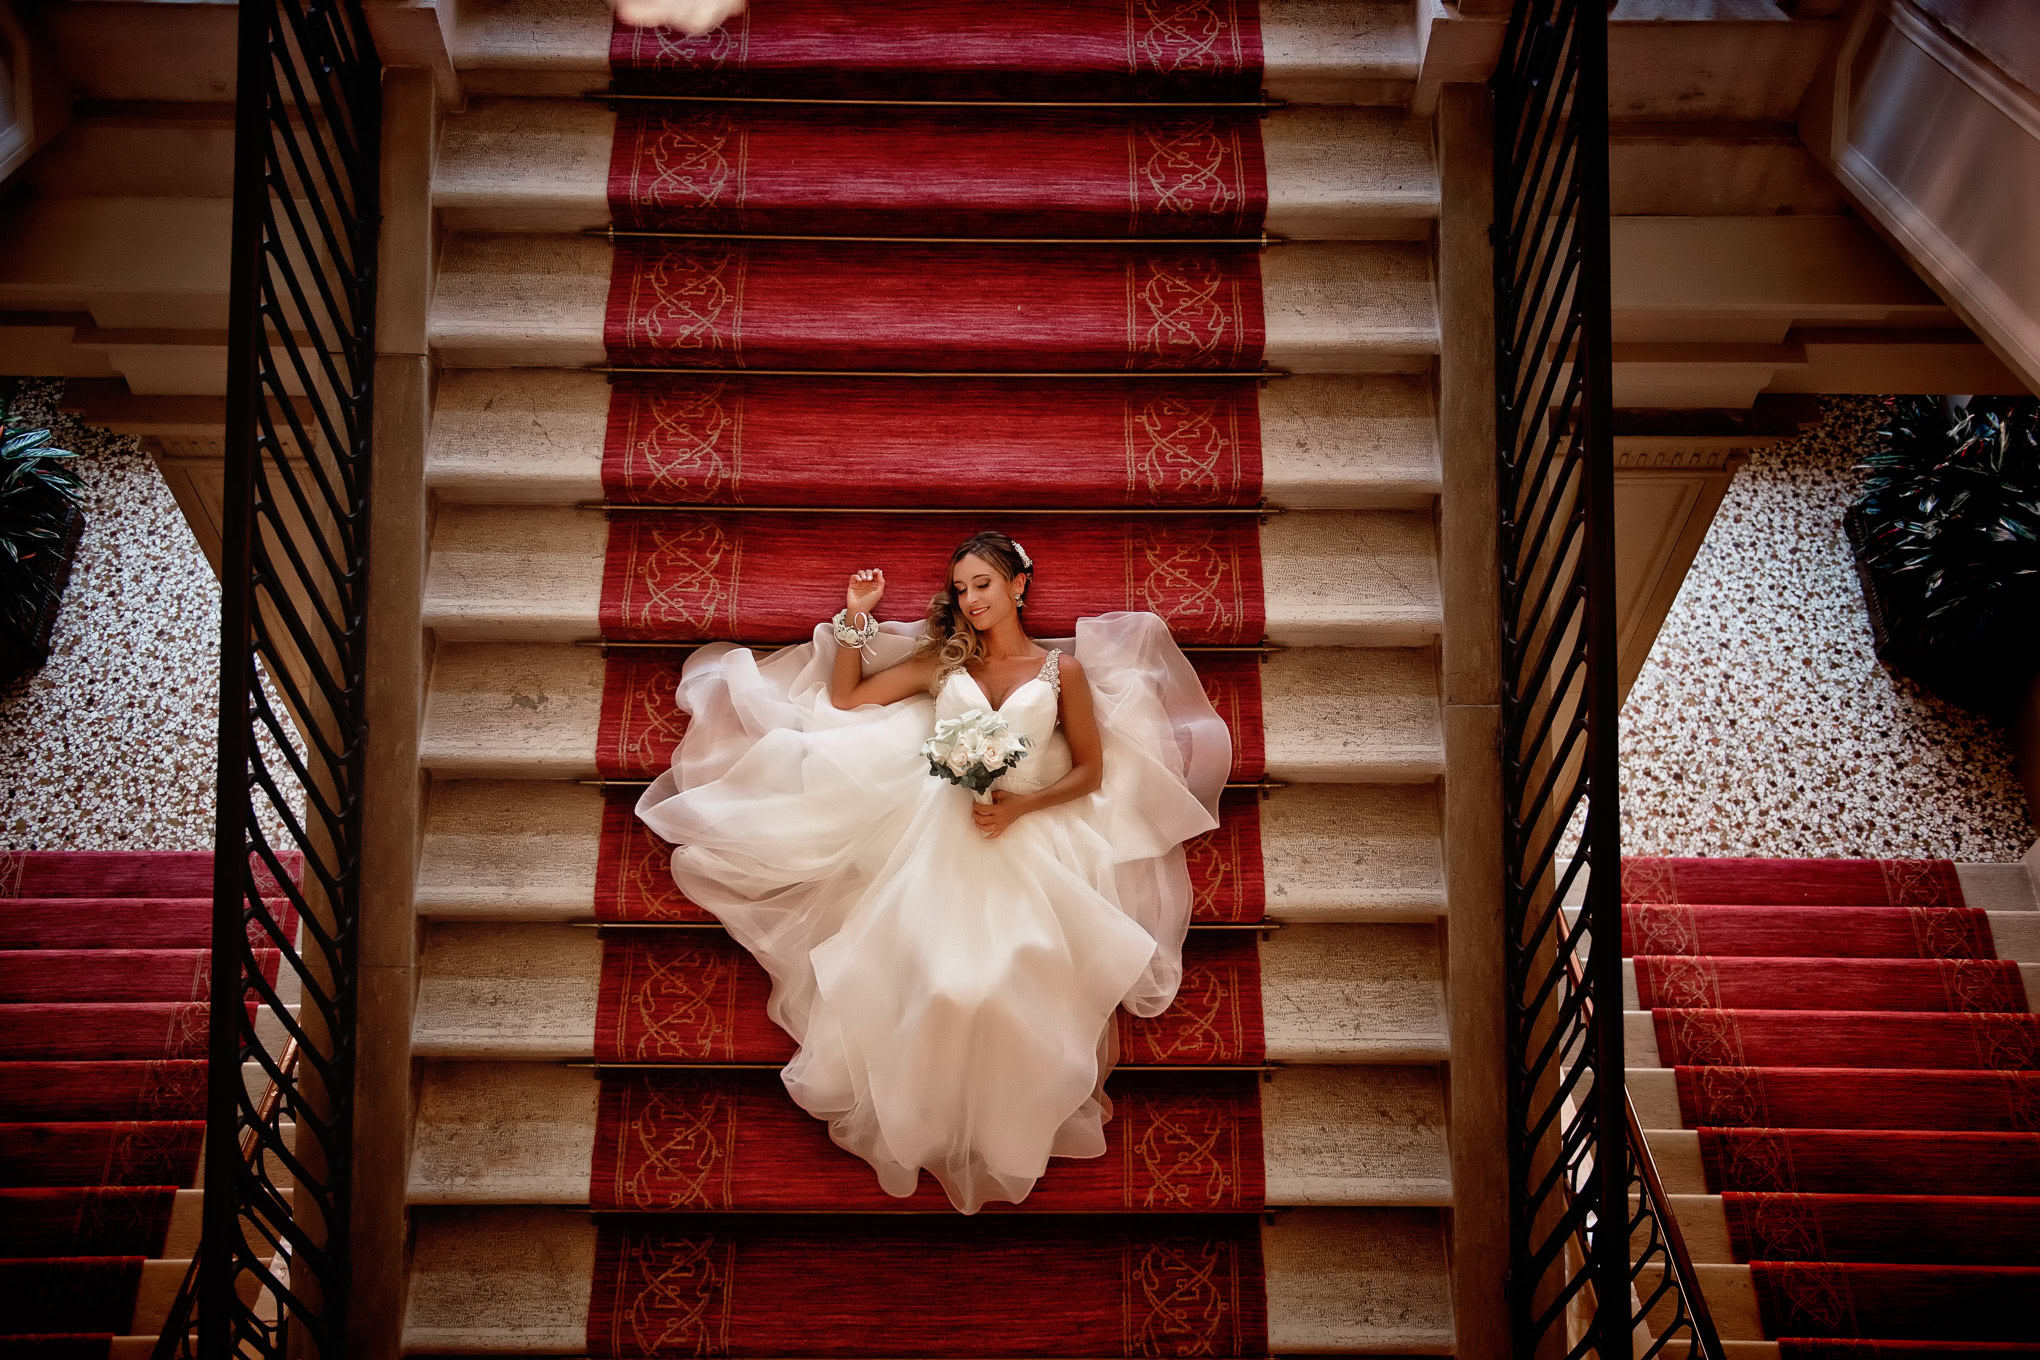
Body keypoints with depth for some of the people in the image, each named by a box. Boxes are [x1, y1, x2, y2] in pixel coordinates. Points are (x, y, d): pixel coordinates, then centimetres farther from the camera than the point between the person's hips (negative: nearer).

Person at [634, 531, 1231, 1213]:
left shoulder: (1063, 668, 5)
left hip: (1030, 840, -2)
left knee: (1022, 979, -16)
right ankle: (927, 1114, 11)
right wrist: (856, 619, 4)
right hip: (942, 837, 2)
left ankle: (1008, 1119, 10)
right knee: (921, 973, -12)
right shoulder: (943, 660, 12)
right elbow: (845, 699, 14)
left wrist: (1022, 805, -11)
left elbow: (1091, 772, 5)